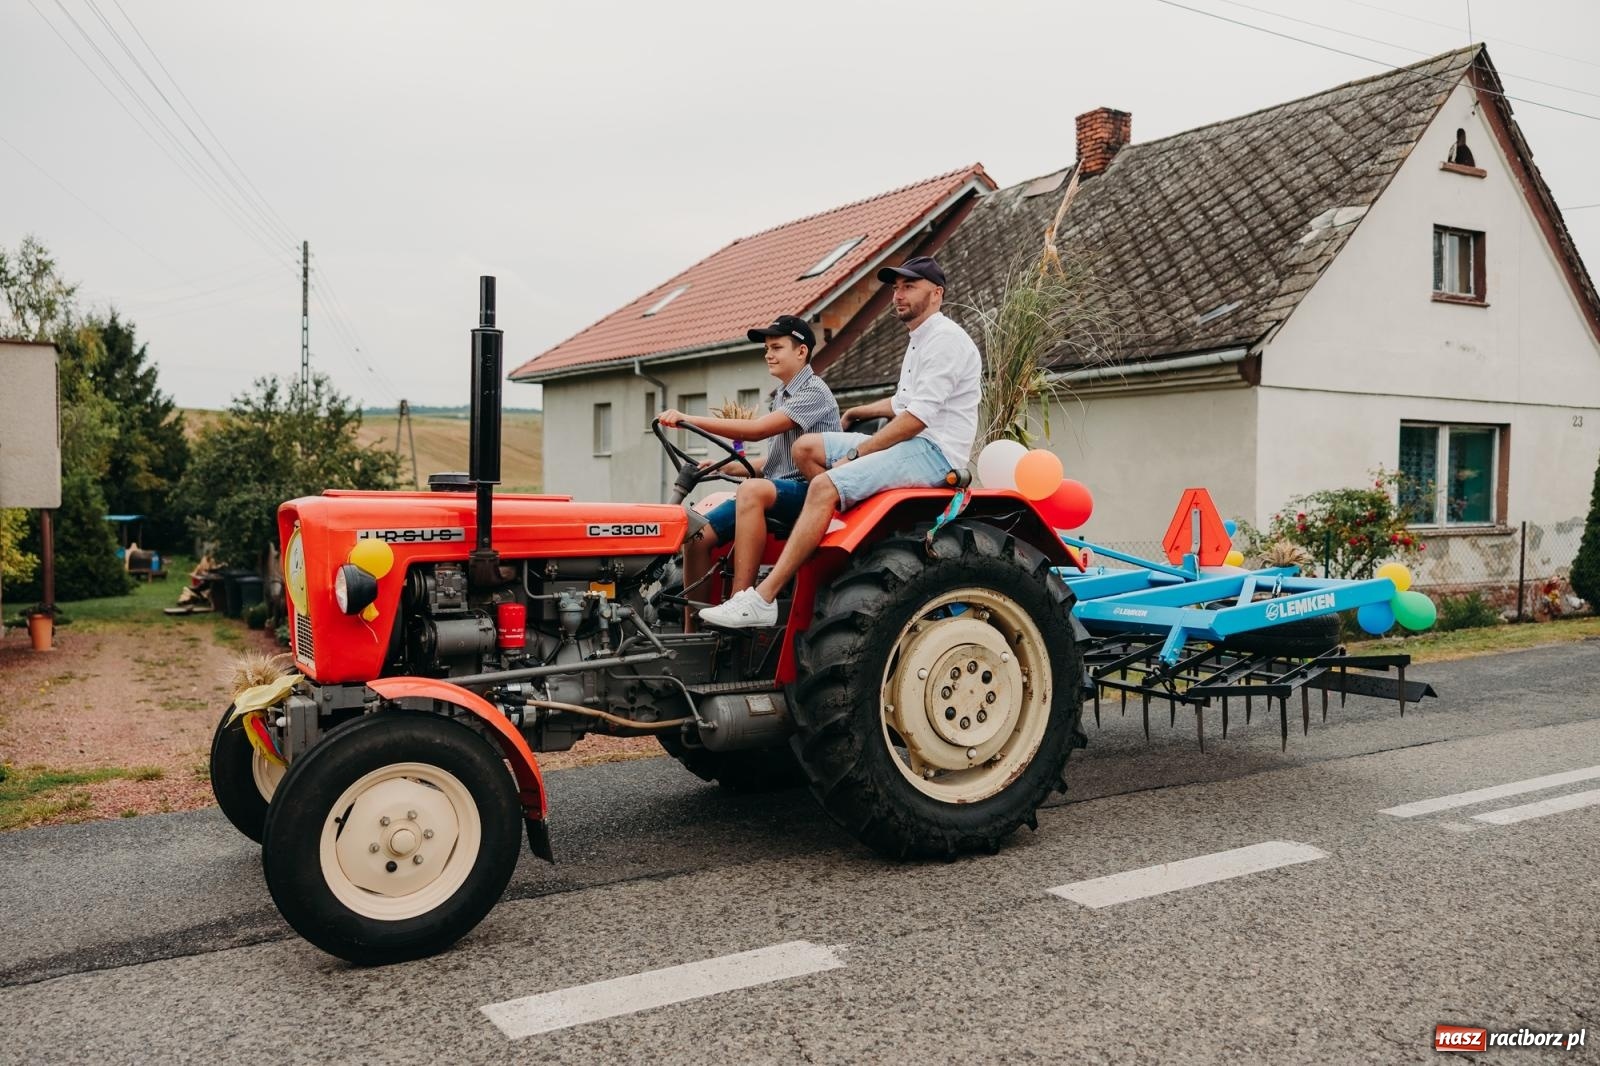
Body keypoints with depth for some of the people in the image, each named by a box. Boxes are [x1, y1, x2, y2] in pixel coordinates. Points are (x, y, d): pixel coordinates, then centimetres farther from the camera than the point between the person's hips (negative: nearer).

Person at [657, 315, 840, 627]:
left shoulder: (814, 392, -7)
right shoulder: (779, 396, 21)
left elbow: (756, 429, -20)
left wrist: (690, 419, -22)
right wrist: (725, 467, 9)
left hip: (807, 492, -8)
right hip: (774, 490, 8)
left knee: (752, 489, -39)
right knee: (697, 536, -10)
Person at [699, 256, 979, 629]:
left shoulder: (946, 339, -10)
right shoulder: (919, 341, 23)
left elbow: (915, 418, -19)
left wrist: (857, 454, -16)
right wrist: (858, 413, 26)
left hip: (935, 450, -10)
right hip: (910, 443, 10)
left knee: (826, 485, -28)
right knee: (806, 447, 0)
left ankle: (762, 600, -32)